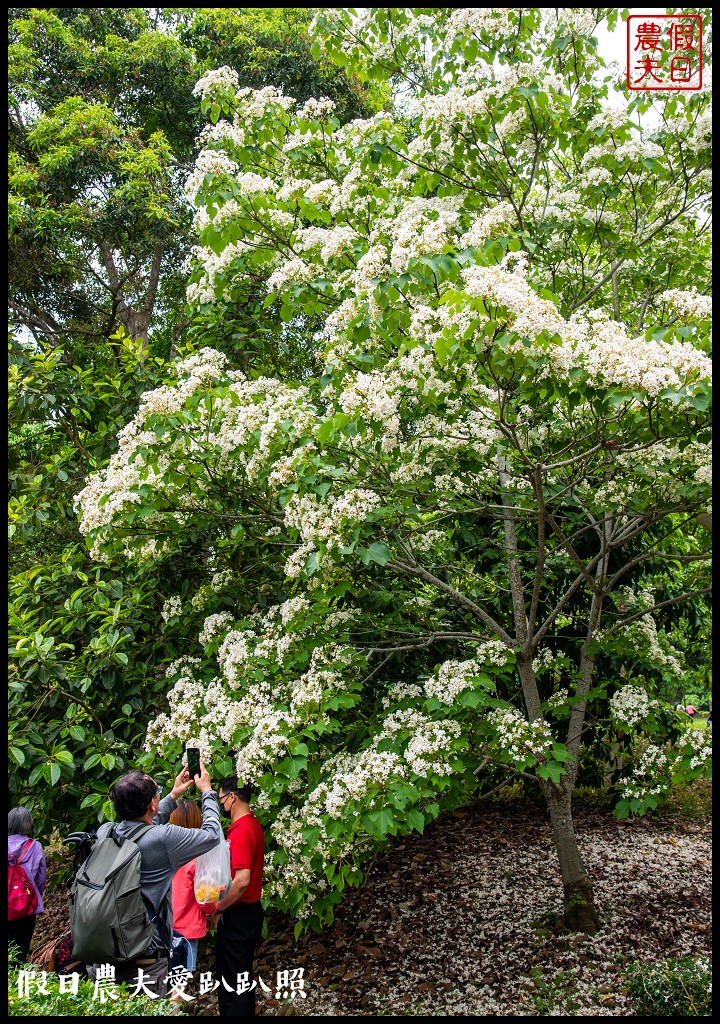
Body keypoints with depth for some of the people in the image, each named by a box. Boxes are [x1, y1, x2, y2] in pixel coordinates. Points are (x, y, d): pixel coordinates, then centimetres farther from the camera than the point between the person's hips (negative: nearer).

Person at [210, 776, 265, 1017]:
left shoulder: (241, 831, -23)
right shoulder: (252, 824, 7)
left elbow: (242, 880, -29)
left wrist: (218, 909, -18)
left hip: (237, 915, -10)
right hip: (250, 910, 10)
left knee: (230, 979, 1)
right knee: (243, 975, 19)